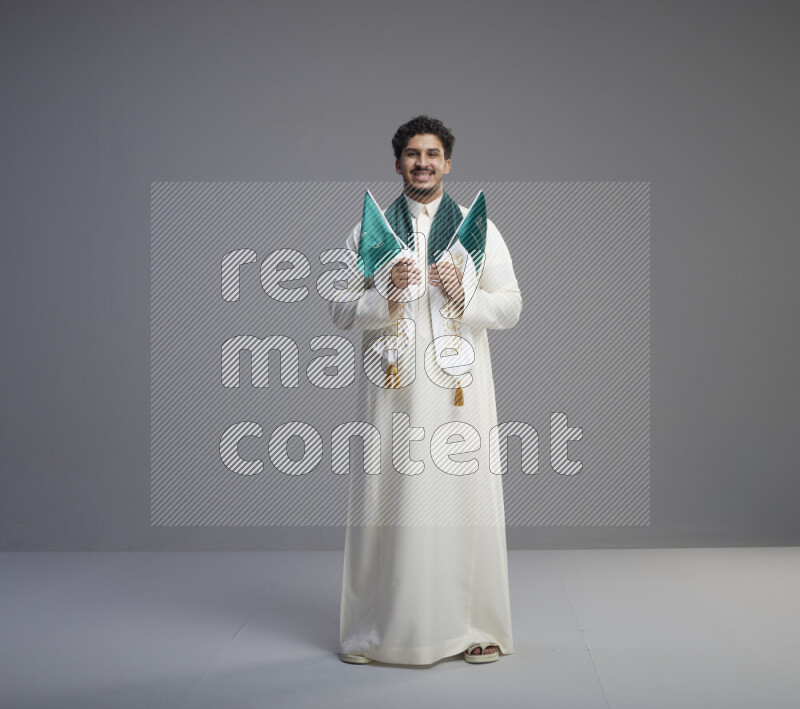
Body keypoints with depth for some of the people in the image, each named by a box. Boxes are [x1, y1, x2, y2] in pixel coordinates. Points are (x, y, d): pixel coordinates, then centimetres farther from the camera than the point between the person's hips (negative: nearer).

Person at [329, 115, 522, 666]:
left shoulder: (479, 228, 10)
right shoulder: (369, 231, 10)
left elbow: (511, 306, 5)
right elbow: (342, 309, 6)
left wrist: (465, 297, -13)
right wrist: (387, 300, -13)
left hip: (460, 387, 0)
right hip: (395, 385, 0)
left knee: (464, 498, 0)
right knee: (387, 501, 1)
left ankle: (475, 627, 15)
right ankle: (378, 630, 15)